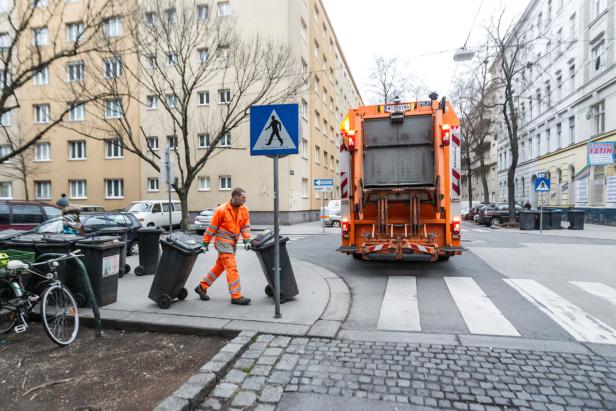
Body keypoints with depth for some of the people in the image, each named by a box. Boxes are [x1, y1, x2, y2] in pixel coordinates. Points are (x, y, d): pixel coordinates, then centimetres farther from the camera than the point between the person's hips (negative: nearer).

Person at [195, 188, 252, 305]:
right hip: (223, 241, -7)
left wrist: (246, 240, -8)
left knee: (220, 266, 16)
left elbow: (245, 226, 5)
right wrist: (206, 243, -4)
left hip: (233, 242, 7)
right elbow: (212, 227, -8)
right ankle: (236, 296, -3)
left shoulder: (244, 209, 2)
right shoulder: (221, 210, -14)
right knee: (232, 268, -9)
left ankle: (202, 287, 32)